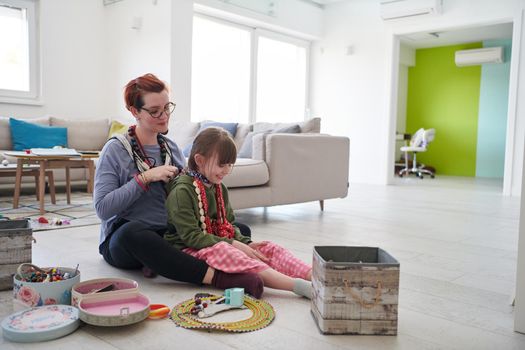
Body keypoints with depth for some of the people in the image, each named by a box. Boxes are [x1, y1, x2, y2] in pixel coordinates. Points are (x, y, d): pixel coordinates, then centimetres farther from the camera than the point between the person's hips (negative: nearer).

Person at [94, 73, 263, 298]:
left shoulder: (171, 148, 10)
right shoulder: (115, 150, -5)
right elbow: (102, 208, -15)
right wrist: (145, 177, -19)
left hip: (168, 235, 5)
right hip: (121, 240, -5)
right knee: (133, 232, -42)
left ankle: (161, 261, -23)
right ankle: (218, 277, -42)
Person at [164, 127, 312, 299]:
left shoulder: (220, 188, 13)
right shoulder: (181, 191, -14)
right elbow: (191, 236, -19)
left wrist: (246, 243, -5)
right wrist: (233, 244, -22)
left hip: (222, 244, 8)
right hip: (190, 249, -8)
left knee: (270, 248, -12)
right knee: (222, 251, -38)